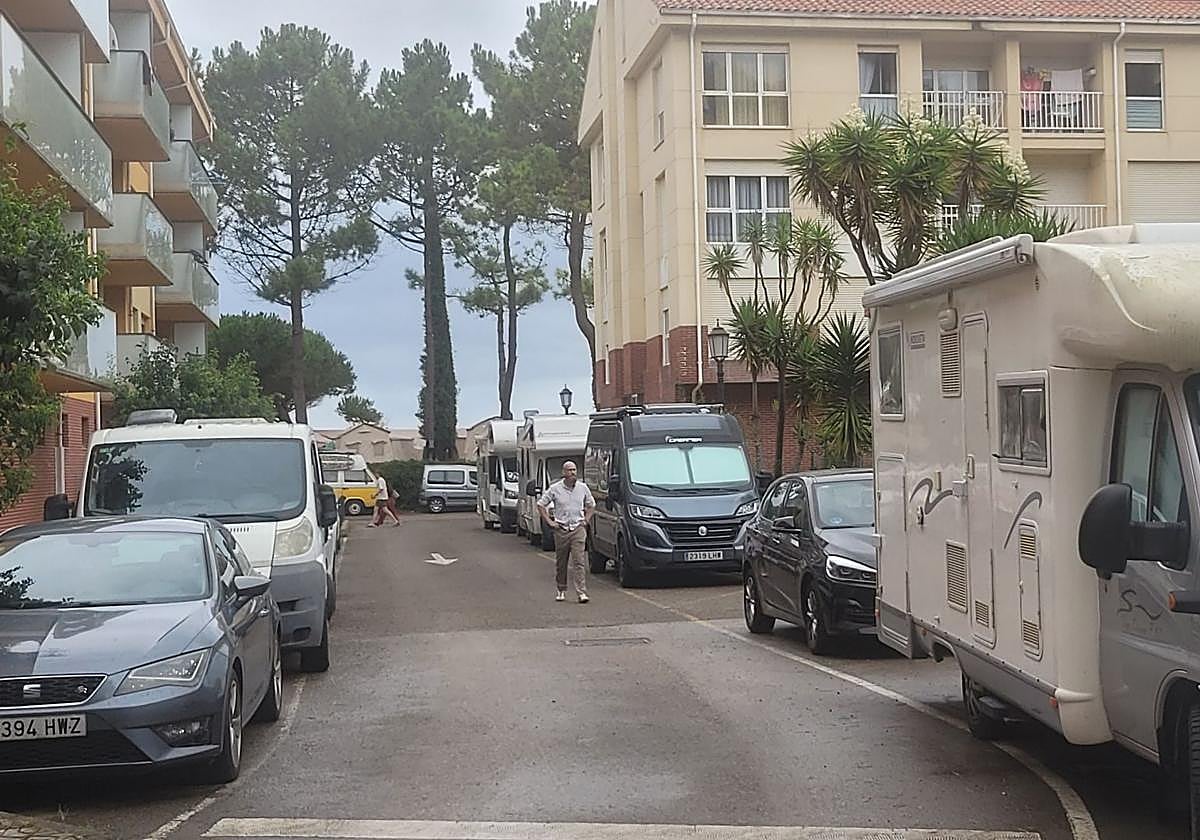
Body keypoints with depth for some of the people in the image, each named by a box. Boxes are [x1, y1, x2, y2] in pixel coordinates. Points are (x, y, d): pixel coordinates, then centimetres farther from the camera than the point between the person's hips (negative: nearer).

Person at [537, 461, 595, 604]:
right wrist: (549, 521, 0)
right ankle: (562, 591, 22)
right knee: (561, 563, 8)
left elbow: (591, 505, 21)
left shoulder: (583, 488, 5)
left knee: (579, 561, -10)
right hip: (561, 529, 0)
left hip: (578, 529, 0)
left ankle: (582, 592, -13)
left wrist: (586, 520, 9)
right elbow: (541, 505, 7)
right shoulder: (555, 489, -1)